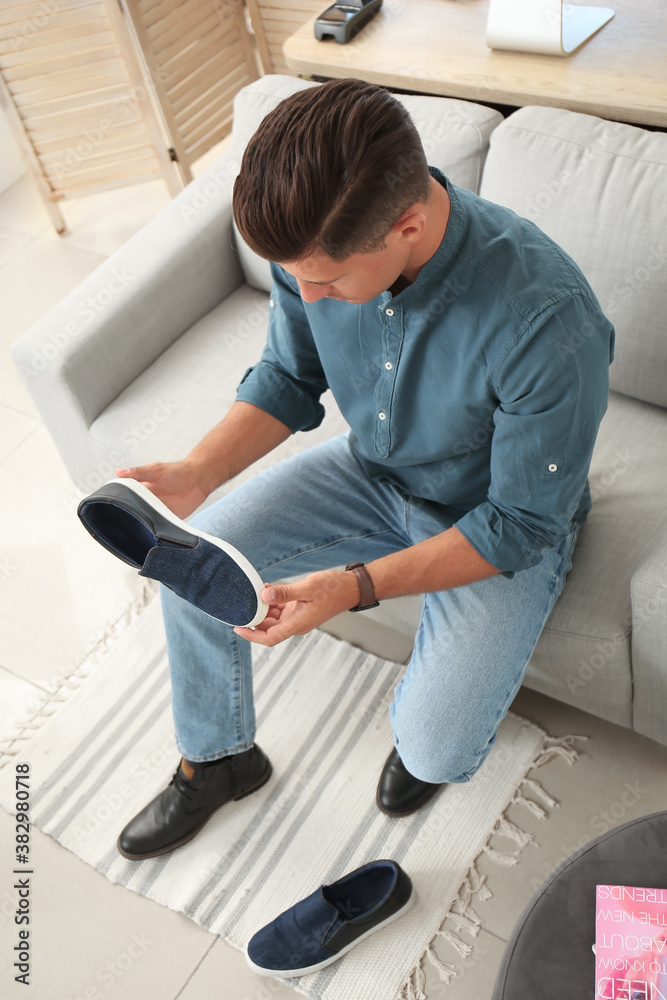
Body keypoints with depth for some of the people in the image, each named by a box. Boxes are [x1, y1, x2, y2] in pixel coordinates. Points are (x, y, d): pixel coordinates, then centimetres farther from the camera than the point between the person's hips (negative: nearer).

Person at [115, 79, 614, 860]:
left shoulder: (546, 323, -36)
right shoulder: (316, 242, -19)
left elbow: (522, 523, -24)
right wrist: (199, 471, -20)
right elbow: (287, 379, -2)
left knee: (437, 751, -20)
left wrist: (359, 585, -33)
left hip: (501, 523, -4)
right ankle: (216, 760, 20)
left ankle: (422, 721, 22)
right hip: (374, 472, 5)